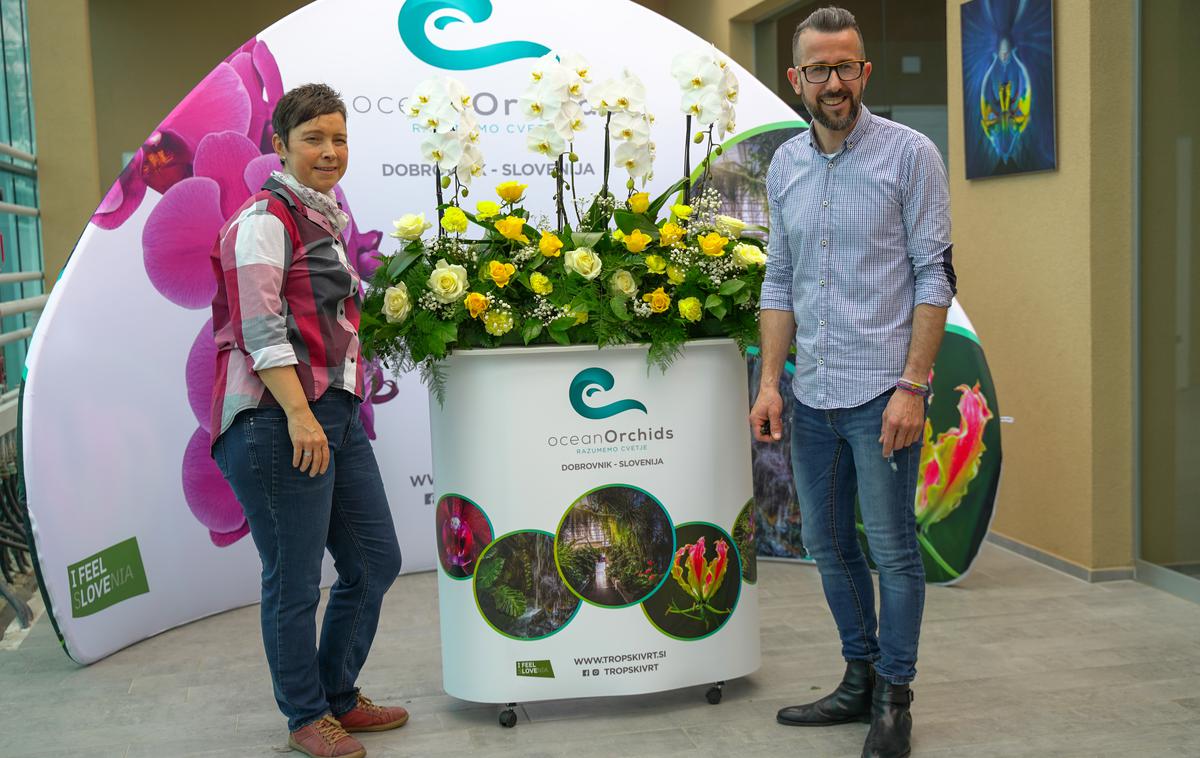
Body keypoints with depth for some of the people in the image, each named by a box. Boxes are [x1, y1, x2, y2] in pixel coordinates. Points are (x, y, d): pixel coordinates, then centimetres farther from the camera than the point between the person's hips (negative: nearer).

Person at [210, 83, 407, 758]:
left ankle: (339, 696, 30)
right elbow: (259, 327, -16)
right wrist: (299, 415, -22)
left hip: (337, 412, 9)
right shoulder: (266, 219, -8)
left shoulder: (326, 219, 19)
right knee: (296, 581, 2)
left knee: (376, 561, 13)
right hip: (279, 421, -9)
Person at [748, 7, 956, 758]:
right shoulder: (785, 166, 9)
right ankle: (861, 678, 29)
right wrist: (771, 382, 6)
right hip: (813, 394, 6)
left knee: (892, 548, 2)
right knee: (829, 546, 13)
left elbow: (935, 275, -9)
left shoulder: (909, 154, -7)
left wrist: (912, 386, -16)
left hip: (881, 392, -6)